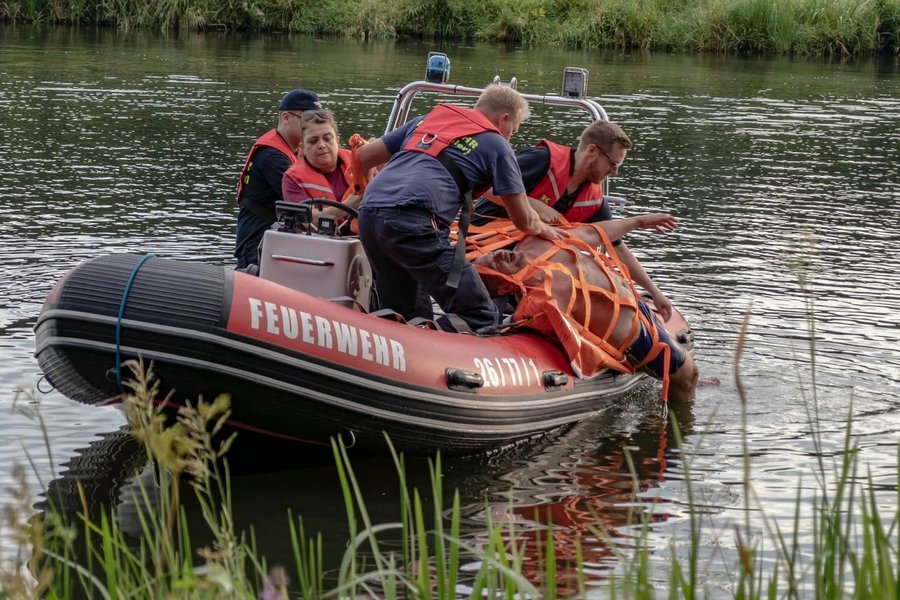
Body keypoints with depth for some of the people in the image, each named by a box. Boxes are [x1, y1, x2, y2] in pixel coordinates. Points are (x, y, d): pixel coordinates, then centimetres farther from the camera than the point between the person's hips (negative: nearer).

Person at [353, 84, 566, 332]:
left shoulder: (428, 119, 30)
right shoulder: (496, 144, 14)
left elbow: (364, 155, 34)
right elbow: (524, 221, 18)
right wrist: (541, 228, 42)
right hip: (413, 220, -7)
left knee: (410, 318, 19)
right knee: (481, 318, -7)